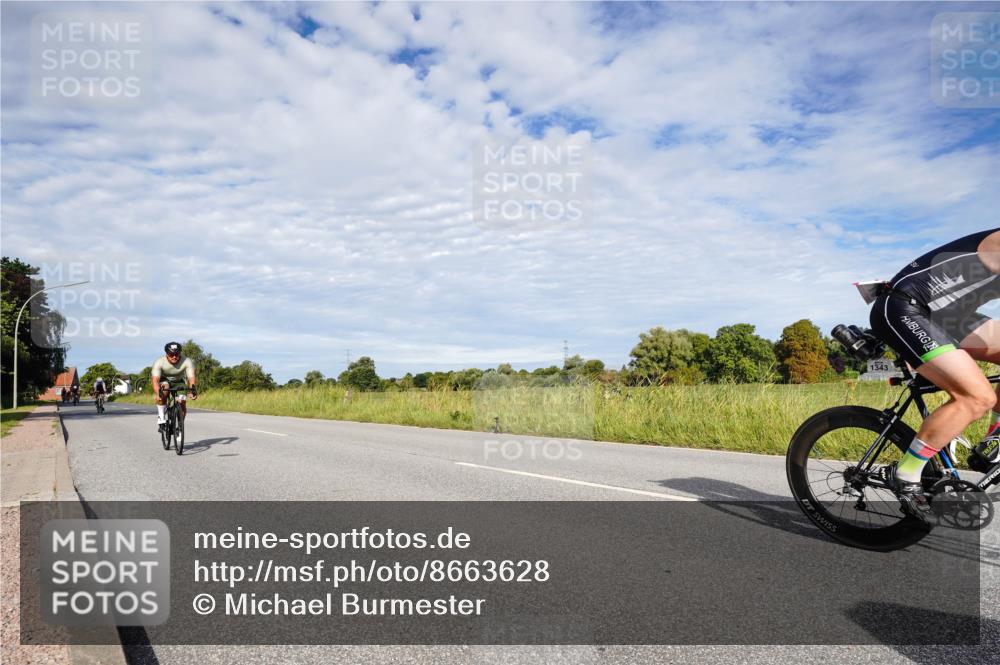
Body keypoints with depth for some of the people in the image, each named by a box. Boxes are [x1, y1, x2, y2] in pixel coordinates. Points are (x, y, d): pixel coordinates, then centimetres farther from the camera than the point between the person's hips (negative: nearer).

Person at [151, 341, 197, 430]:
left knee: (182, 403, -15)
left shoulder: (187, 362, -29)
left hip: (179, 381, 2)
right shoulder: (159, 362, -30)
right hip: (163, 380, -1)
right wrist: (158, 393, -58)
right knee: (164, 389, -35)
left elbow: (191, 378, -37)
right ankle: (161, 417, -23)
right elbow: (155, 379, -40)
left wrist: (193, 389, -57)